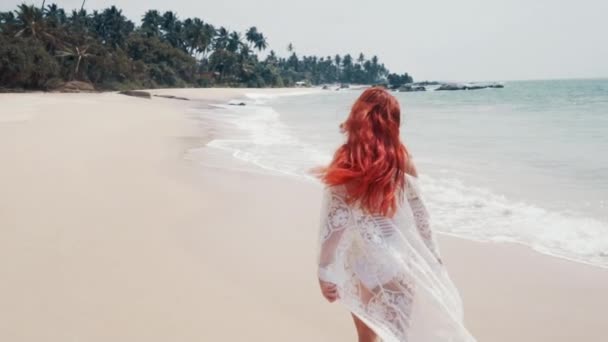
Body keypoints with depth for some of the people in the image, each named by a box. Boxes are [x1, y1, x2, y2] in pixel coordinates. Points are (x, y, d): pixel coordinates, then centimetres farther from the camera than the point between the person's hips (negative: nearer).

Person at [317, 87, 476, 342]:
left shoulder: (344, 167, -13)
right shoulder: (402, 160, -4)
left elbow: (333, 224, -13)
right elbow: (419, 214, 4)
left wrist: (325, 272, -6)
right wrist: (433, 254, 16)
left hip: (362, 268, -2)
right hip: (400, 265, 2)